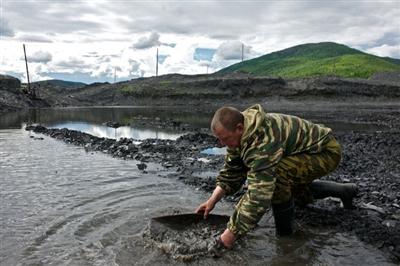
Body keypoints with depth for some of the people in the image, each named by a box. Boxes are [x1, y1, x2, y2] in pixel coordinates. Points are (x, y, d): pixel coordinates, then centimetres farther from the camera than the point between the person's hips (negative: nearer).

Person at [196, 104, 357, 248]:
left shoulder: (263, 141, -39)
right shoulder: (240, 134, -9)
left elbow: (259, 195, -41)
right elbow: (232, 171, 0)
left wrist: (232, 232, -36)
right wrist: (213, 200, -10)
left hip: (327, 151, -10)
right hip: (307, 152, 10)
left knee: (276, 174, -33)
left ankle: (285, 233, -12)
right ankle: (345, 191, 46)